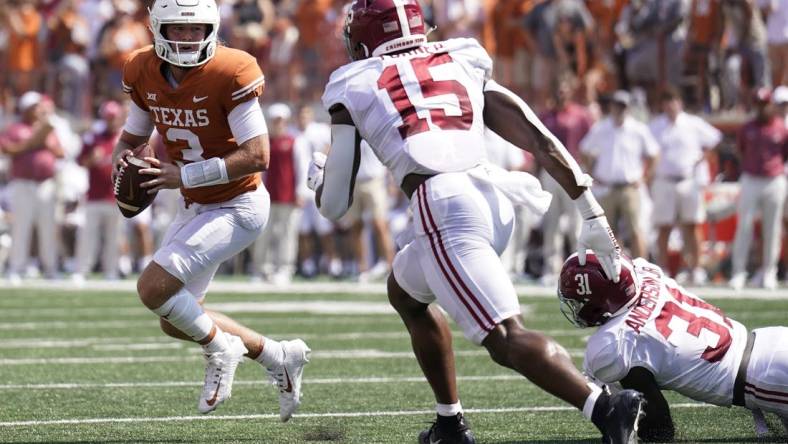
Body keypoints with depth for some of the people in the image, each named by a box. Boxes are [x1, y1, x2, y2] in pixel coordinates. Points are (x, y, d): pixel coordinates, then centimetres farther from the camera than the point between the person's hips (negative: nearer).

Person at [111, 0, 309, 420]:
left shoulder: (230, 74, -23)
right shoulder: (144, 74, -3)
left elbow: (258, 156, -25)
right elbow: (131, 137, 11)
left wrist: (184, 175, -29)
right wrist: (122, 160, -13)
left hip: (237, 207, -8)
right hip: (195, 207, 8)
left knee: (153, 287, -20)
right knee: (177, 321, 12)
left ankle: (219, 349, 7)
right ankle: (279, 357, 27)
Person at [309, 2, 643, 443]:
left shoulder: (355, 88, 14)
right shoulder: (466, 65, 24)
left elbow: (334, 205, 18)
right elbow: (542, 140, 14)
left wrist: (317, 177, 41)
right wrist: (593, 214, 14)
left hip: (444, 210, -6)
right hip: (495, 203, 7)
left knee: (506, 338, -15)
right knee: (405, 291, 32)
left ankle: (606, 407, -37)